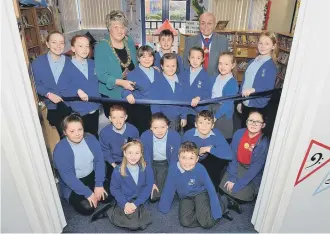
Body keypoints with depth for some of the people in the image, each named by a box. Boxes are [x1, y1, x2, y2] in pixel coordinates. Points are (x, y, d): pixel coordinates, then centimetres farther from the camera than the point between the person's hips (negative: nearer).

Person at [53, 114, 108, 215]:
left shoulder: (90, 139, -12)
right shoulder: (60, 149, -24)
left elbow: (99, 160, -9)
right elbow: (67, 176, -24)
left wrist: (99, 185, -17)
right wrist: (88, 193, -25)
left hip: (91, 176, 4)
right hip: (72, 184, -3)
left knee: (107, 195, -13)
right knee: (87, 208, -18)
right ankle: (74, 198, 12)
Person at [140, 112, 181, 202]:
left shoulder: (175, 136, -24)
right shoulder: (145, 136, -23)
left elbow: (174, 161, -14)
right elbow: (146, 160, -15)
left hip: (166, 164, 0)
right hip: (151, 163, 1)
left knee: (156, 195, -13)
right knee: (151, 196, -10)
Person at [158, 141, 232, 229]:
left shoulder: (200, 169, -25)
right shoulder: (173, 169, -21)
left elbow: (211, 189, -16)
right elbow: (168, 189, -7)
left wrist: (216, 213, -17)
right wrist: (163, 208, -3)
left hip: (200, 194, -2)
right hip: (185, 198, 2)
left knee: (207, 222, -23)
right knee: (185, 222, -23)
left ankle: (222, 207, 4)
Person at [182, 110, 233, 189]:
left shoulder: (216, 134, -22)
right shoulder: (188, 135, -25)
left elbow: (229, 155, -32)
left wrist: (209, 149, -32)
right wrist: (197, 153, -28)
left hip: (208, 162, 2)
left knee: (223, 159, -25)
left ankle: (213, 187, -3)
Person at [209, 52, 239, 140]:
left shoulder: (233, 83, -13)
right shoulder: (214, 79, 5)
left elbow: (228, 103, -18)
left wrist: (216, 116, -19)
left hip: (224, 114, -5)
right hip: (211, 110, 6)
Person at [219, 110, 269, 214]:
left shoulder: (264, 143, -22)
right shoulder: (239, 133, -14)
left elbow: (255, 168, -20)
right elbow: (233, 156, -10)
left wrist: (237, 185, -21)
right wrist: (232, 177, -17)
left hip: (253, 173, -2)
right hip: (237, 166, 3)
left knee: (242, 194, -16)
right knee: (223, 187, -12)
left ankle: (232, 200, 18)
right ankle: (231, 201, 19)